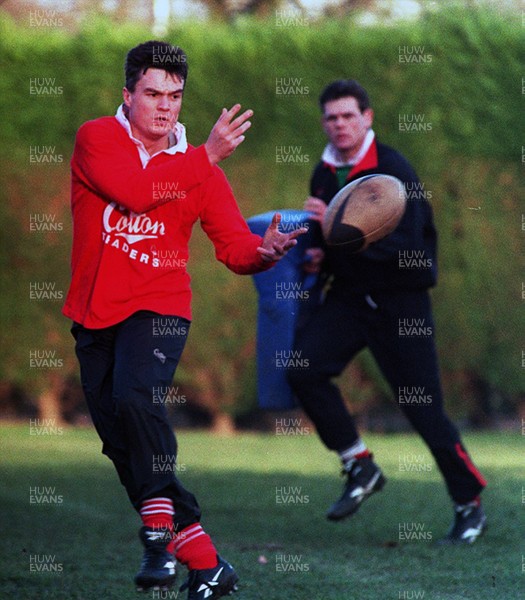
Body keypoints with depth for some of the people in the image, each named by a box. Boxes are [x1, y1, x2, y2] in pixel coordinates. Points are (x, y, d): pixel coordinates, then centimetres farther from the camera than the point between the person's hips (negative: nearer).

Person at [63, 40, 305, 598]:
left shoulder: (201, 166, 0)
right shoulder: (97, 138, -5)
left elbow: (235, 247, -4)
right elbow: (135, 192, -23)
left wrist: (264, 250, -26)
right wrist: (206, 156, -25)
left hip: (159, 306, -2)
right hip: (95, 313, 2)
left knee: (135, 397, -31)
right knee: (121, 446, 4)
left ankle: (160, 525, -21)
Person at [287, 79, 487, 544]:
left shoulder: (394, 170, -16)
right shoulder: (325, 174, 6)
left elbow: (404, 244, -25)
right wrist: (320, 256, -1)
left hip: (401, 300, -6)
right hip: (349, 295, 6)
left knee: (424, 409, -5)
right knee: (304, 367, -16)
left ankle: (470, 505, 13)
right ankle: (360, 467, 0)